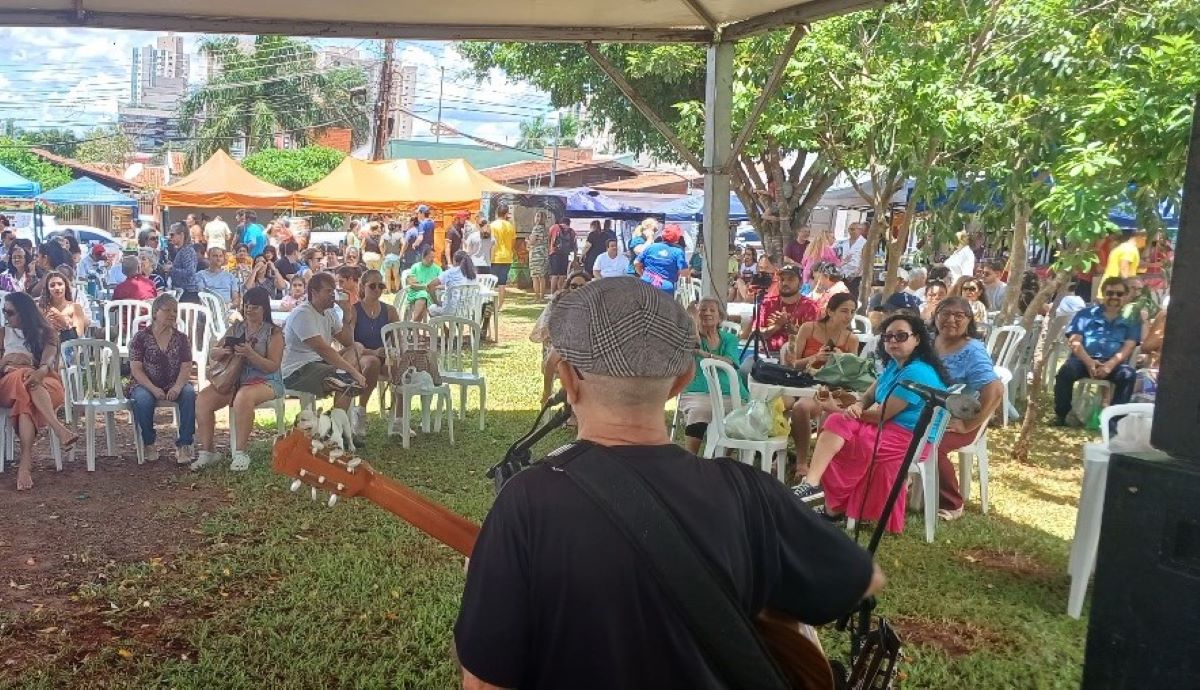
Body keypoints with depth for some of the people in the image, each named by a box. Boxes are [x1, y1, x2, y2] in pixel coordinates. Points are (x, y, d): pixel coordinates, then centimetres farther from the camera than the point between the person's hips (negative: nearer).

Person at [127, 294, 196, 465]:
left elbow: (186, 367, -1)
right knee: (143, 399, -35)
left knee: (189, 393, -30)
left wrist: (178, 386, -23)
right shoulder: (141, 337, 1)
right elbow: (136, 369, -6)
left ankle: (183, 444, -23)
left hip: (174, 385, 2)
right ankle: (148, 443, -10)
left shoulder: (181, 339, 8)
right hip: (145, 385, -2)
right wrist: (153, 389, -22)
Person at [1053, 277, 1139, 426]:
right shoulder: (1085, 314, 15)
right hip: (1084, 359, 0)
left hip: (1114, 363, 0)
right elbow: (1074, 342, 4)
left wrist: (1110, 364, -19)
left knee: (1128, 374, -33)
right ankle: (1061, 415, -21)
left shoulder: (1130, 319, 15)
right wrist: (1089, 362, -16)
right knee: (1066, 370, -32)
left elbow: (1128, 347, 1)